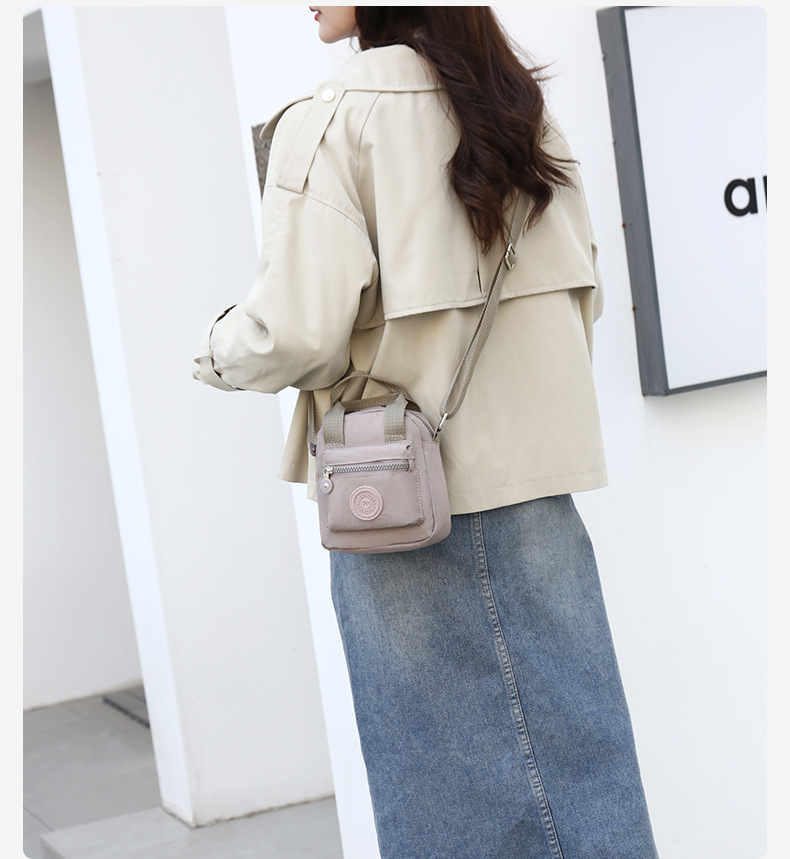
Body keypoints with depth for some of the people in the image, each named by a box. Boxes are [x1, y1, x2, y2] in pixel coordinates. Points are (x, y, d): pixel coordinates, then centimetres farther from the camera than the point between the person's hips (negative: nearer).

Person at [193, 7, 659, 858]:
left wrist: (217, 354, 3)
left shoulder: (329, 119, -11)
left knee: (452, 776, 5)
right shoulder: (520, 107, 10)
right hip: (537, 473, 6)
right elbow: (582, 289, 14)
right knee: (562, 744, 12)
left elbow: (297, 330, -17)